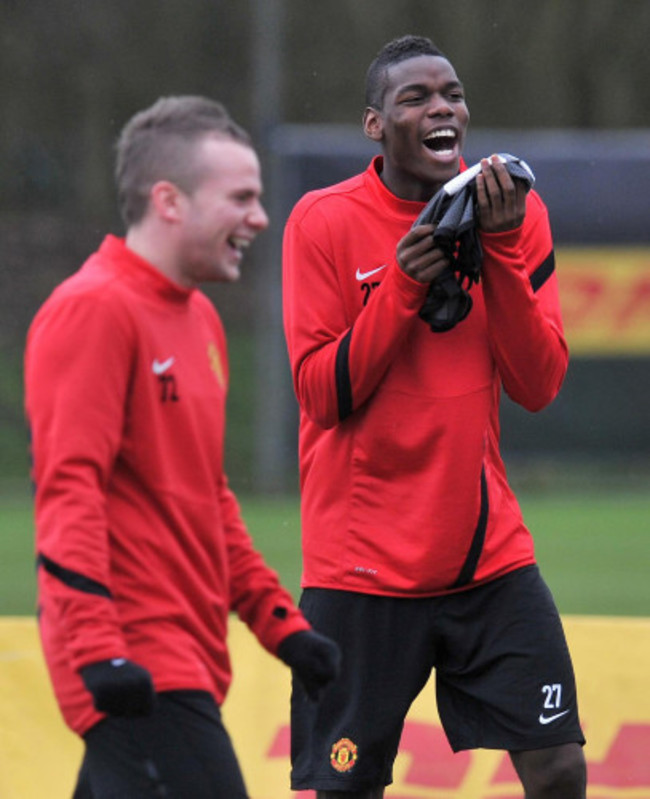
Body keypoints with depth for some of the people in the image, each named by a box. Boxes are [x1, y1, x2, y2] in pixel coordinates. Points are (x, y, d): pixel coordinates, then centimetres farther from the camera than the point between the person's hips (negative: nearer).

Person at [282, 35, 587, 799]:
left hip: (489, 556, 3)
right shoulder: (324, 222, -5)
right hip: (363, 565, -3)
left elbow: (538, 385, -4)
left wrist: (499, 250, -14)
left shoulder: (513, 213, 4)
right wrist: (403, 284, -19)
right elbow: (323, 395, -10)